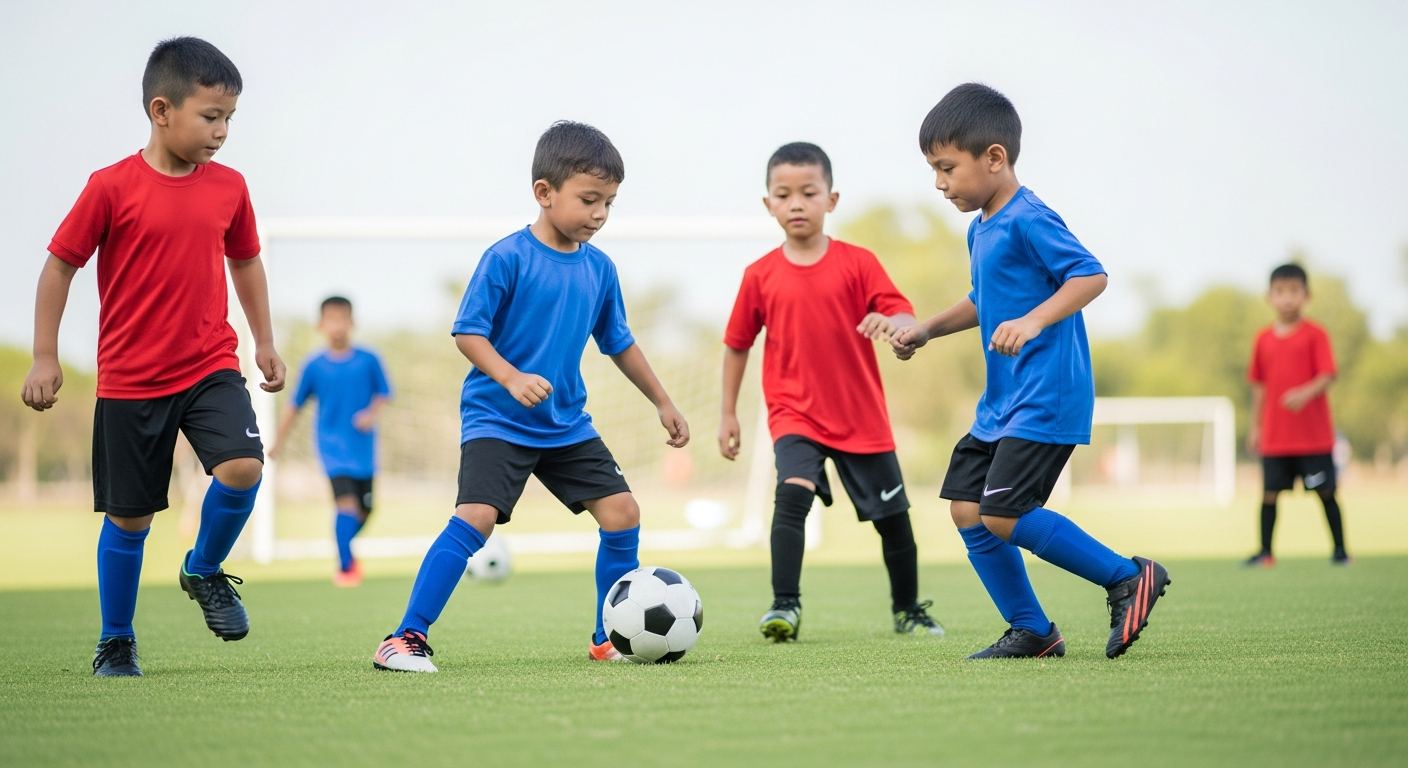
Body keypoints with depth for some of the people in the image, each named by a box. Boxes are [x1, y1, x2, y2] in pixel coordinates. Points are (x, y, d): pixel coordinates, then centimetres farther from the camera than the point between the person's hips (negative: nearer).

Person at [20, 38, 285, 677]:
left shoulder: (228, 188, 1)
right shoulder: (112, 188, -11)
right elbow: (60, 265, -4)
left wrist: (265, 343, 19)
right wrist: (44, 356, -6)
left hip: (210, 366, 3)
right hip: (130, 379, -3)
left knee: (243, 465, -21)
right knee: (129, 516, 5)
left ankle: (204, 571, 7)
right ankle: (115, 643, 24)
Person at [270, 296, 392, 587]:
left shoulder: (368, 361, -3)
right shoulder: (314, 366, -3)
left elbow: (382, 395, 5)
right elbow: (295, 406, 5)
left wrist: (372, 414, -16)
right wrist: (278, 442, 8)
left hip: (363, 446, 2)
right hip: (333, 443, -2)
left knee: (364, 509, 10)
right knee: (346, 501, -19)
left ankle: (345, 548, 40)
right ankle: (345, 566, -8)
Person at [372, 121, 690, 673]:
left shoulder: (599, 270, 5)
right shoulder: (507, 259, -14)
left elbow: (618, 343, 18)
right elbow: (467, 333, -15)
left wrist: (663, 404, 21)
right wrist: (512, 378, -30)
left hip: (567, 425, 6)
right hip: (496, 421, -6)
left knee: (622, 511, -2)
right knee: (476, 517, -21)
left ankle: (611, 638, 14)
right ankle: (405, 638, -15)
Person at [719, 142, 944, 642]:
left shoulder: (858, 263, -5)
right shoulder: (760, 276, -2)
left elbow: (908, 320, -12)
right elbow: (736, 345, 9)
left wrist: (891, 321, -36)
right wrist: (728, 414, 7)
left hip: (863, 417, 1)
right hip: (795, 416, -1)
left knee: (893, 516, 11)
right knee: (792, 492, -27)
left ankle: (908, 610, 32)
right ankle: (785, 607, -26)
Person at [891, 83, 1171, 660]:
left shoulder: (1028, 220, -15)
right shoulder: (981, 230, 15)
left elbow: (1091, 275, -22)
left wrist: (1034, 320, -33)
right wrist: (927, 330, 20)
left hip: (1046, 400, -10)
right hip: (1002, 403, 10)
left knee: (1003, 516, -15)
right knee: (965, 508, 6)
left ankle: (1128, 579, -2)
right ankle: (1032, 631, 15)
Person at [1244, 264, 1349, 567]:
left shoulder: (1315, 335, -4)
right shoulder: (1263, 339, 7)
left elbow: (1327, 376, -11)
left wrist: (1306, 393, -30)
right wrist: (1255, 426, 12)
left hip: (1313, 436, -3)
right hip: (1275, 437, 3)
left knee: (1326, 492, 1)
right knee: (1270, 492, 3)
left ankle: (1340, 549, 11)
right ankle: (1265, 551, 11)